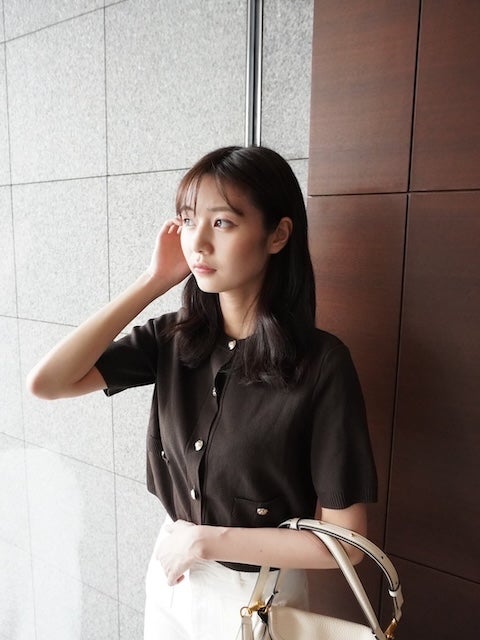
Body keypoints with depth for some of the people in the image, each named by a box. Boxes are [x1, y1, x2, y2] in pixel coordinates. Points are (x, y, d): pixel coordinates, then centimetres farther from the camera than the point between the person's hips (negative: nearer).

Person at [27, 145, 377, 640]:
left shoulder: (322, 363, -24)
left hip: (259, 594, -4)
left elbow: (345, 540, -20)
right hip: (170, 577, 4)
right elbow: (45, 383, -18)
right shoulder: (173, 338, -10)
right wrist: (152, 282, -19)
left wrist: (205, 540, -16)